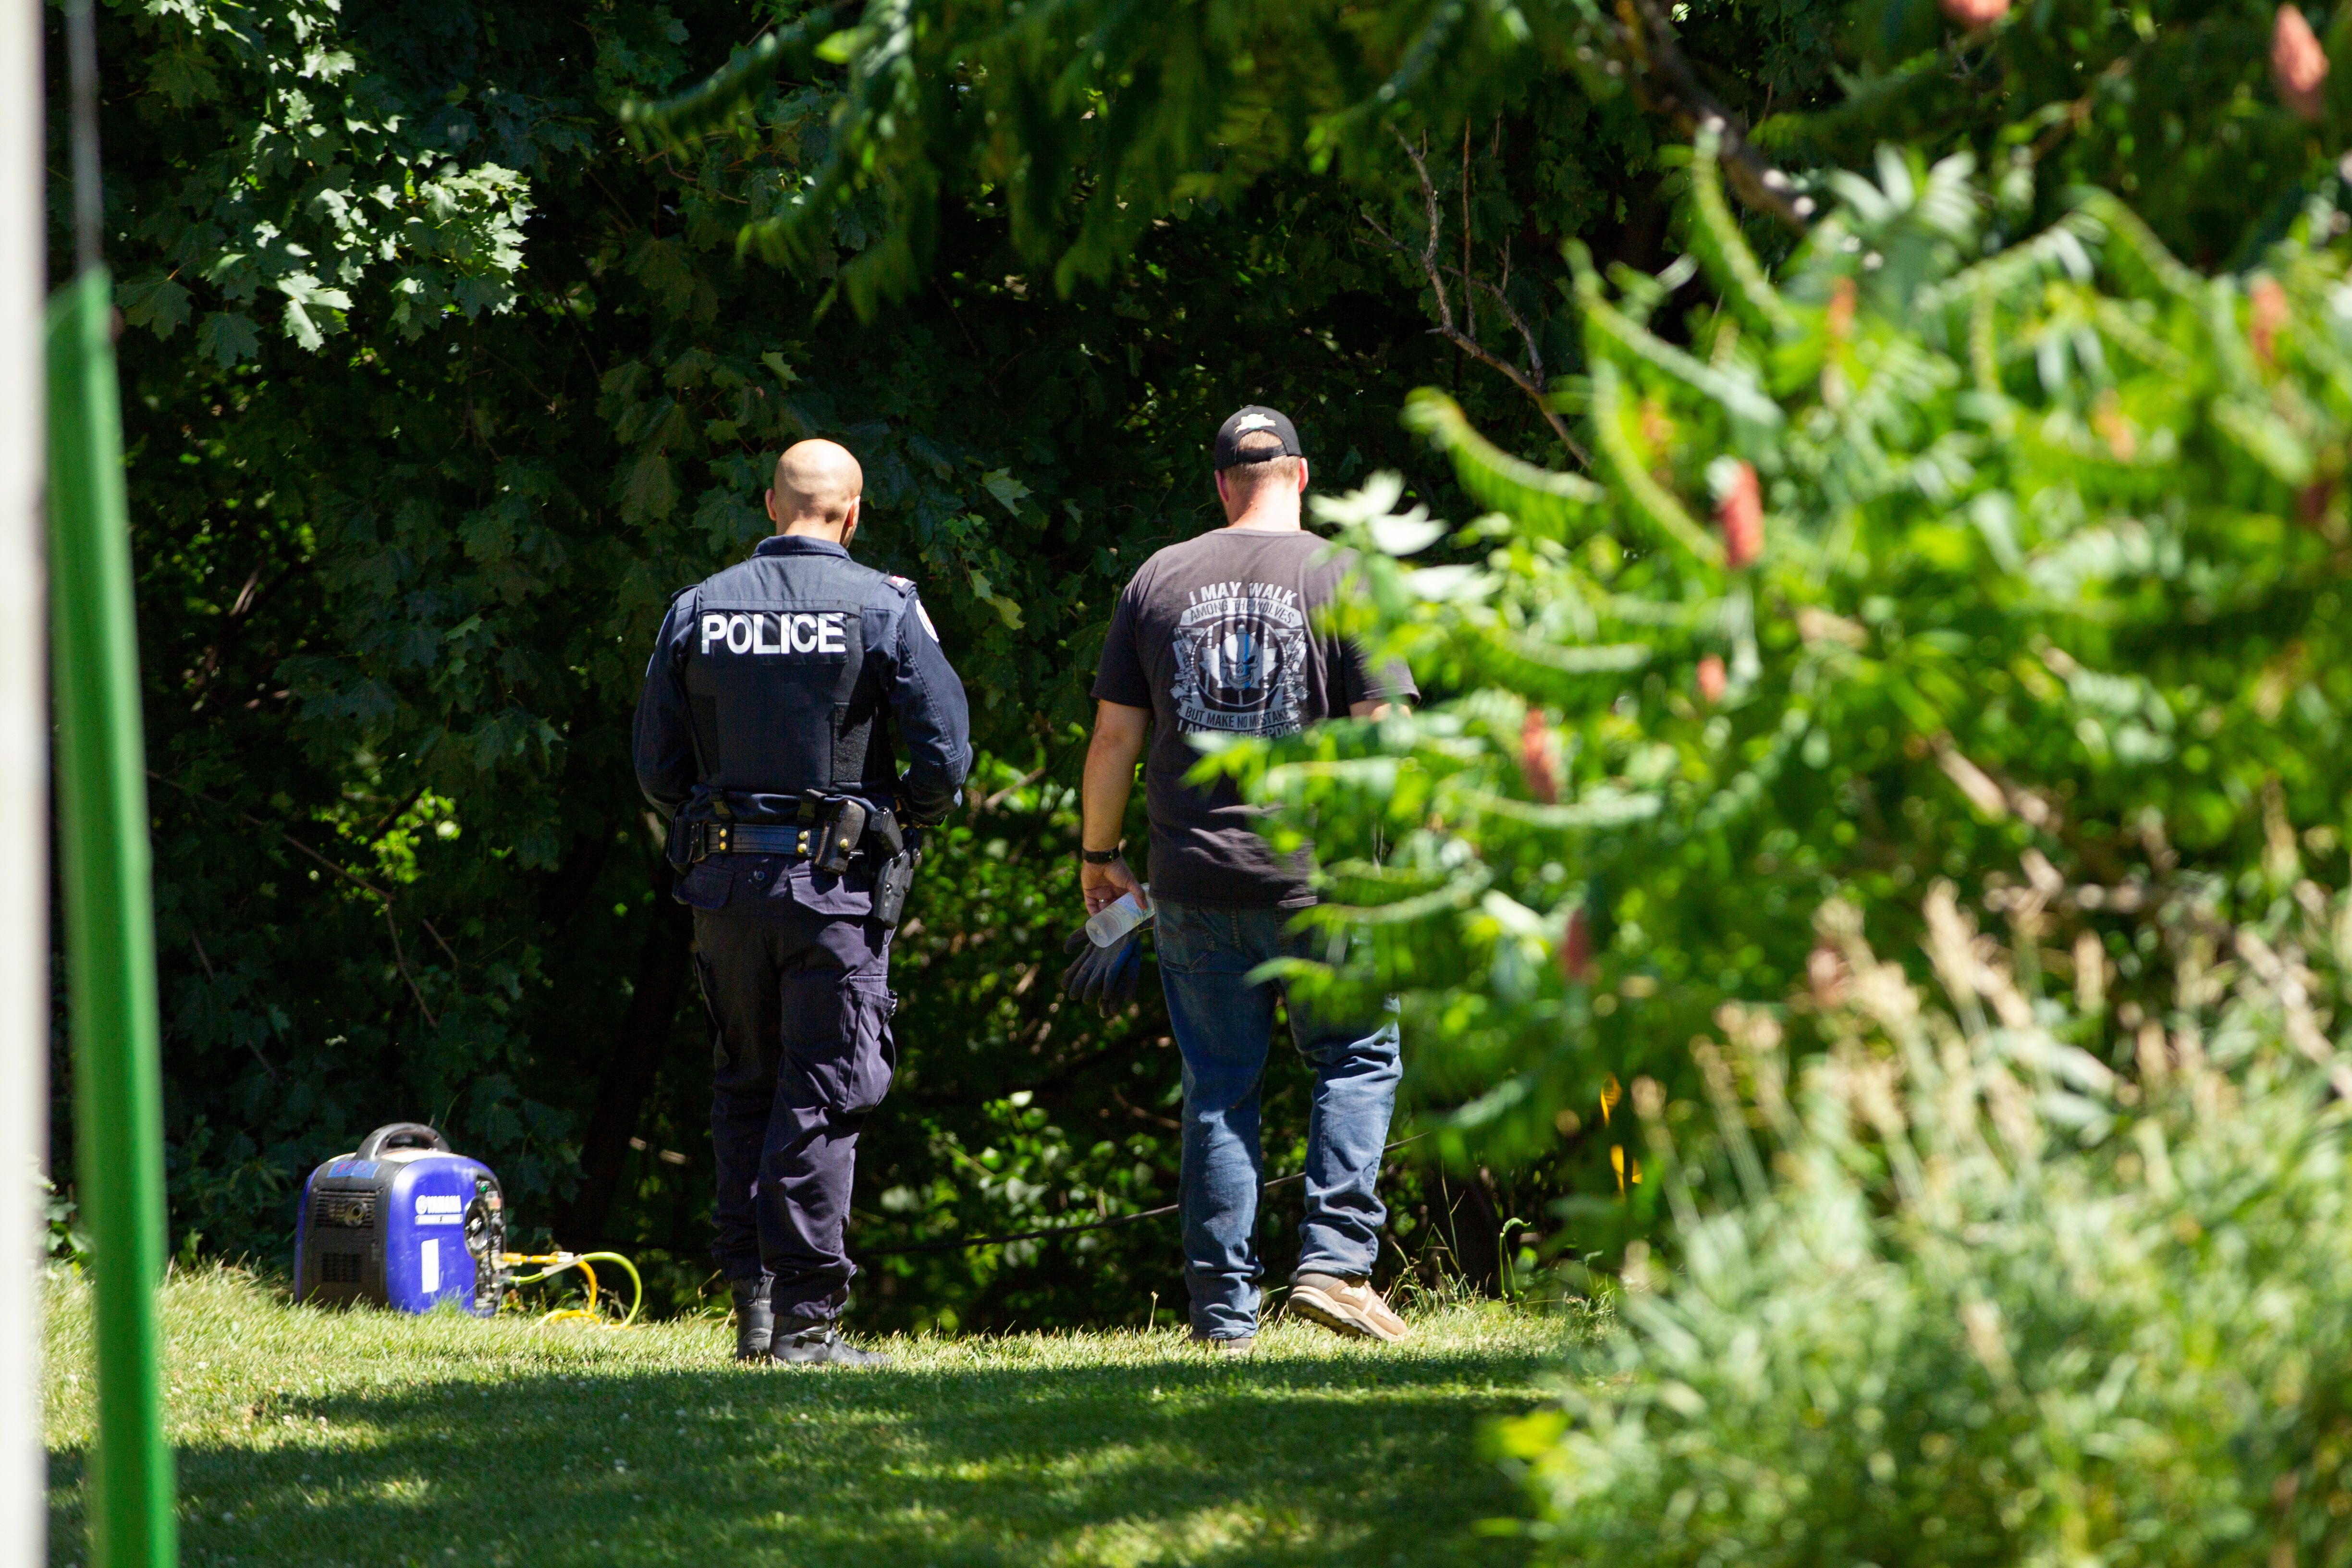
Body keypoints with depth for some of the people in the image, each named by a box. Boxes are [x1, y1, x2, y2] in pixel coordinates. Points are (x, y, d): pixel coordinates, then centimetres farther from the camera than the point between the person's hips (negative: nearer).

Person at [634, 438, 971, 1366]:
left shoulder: (697, 611, 4)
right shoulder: (884, 609, -6)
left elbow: (656, 765, 6)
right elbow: (946, 755, -10)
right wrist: (898, 835, 7)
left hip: (725, 879, 3)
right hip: (837, 886, -3)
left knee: (745, 1091, 15)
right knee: (822, 1099, -1)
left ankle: (750, 1298, 11)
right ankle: (804, 1318, -4)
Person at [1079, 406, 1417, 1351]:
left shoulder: (1158, 582, 6)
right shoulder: (1345, 580, -2)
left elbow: (1114, 738, 8)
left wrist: (1099, 855, 19)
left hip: (1192, 884, 3)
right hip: (1317, 882, -2)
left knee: (1217, 1093, 7)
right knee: (1357, 1059, 11)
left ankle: (1224, 1310, 6)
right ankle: (1334, 1260, -5)